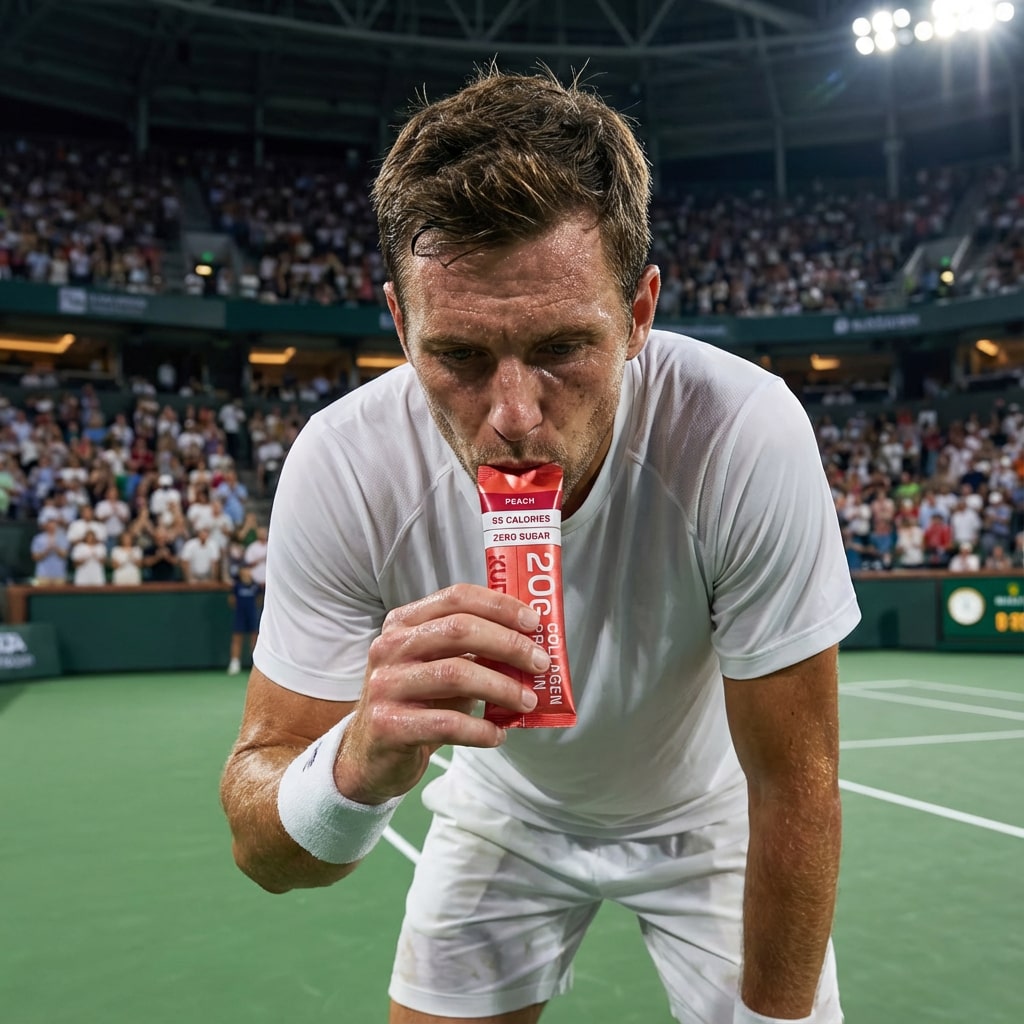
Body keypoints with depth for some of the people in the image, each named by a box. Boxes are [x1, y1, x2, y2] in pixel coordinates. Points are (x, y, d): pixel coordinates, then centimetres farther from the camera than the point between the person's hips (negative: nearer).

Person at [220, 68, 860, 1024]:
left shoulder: (747, 436, -36)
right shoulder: (340, 468, -30)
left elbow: (792, 783, -23)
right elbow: (263, 852, -27)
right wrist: (359, 763, -48)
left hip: (706, 820, 0)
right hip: (502, 817, 1)